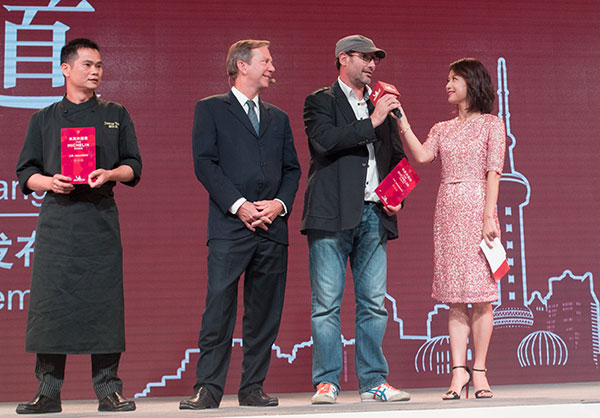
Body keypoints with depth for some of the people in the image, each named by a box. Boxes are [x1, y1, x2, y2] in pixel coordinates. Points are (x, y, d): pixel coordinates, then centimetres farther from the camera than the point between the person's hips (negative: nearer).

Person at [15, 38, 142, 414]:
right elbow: (26, 172, 11)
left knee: (104, 301, -4)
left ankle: (108, 389, 4)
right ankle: (49, 391, 4)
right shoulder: (45, 119, 14)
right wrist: (49, 181, -10)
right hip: (57, 217, 0)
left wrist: (110, 174, -10)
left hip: (101, 218, 0)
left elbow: (134, 166, 10)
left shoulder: (115, 115, 15)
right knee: (51, 300, -4)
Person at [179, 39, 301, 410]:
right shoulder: (211, 109, 8)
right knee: (219, 307, -9)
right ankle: (208, 389, -4)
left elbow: (292, 168, 18)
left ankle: (253, 388, 12)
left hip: (273, 226, 5)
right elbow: (205, 163, -3)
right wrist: (238, 205, -12)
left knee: (264, 312, 4)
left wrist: (280, 203, -2)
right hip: (229, 226, -5)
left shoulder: (278, 118, 22)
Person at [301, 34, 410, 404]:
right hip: (333, 215, -5)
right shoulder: (320, 102, 4)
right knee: (327, 303, -4)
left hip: (374, 215, 5)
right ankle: (327, 382, 2)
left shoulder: (382, 106, 20)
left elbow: (397, 158, 24)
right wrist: (372, 122, -13)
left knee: (374, 303, 4)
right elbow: (326, 141, -15)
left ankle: (373, 382, 10)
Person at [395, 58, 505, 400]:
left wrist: (489, 215, -13)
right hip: (448, 211, 4)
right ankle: (459, 371, 1)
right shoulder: (442, 129, 18)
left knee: (480, 292, -4)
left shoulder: (492, 124, 6)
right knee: (455, 296, 1)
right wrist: (401, 119, -5)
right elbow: (422, 155, -1)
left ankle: (479, 371, 1)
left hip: (477, 208, -4)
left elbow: (493, 172, -4)